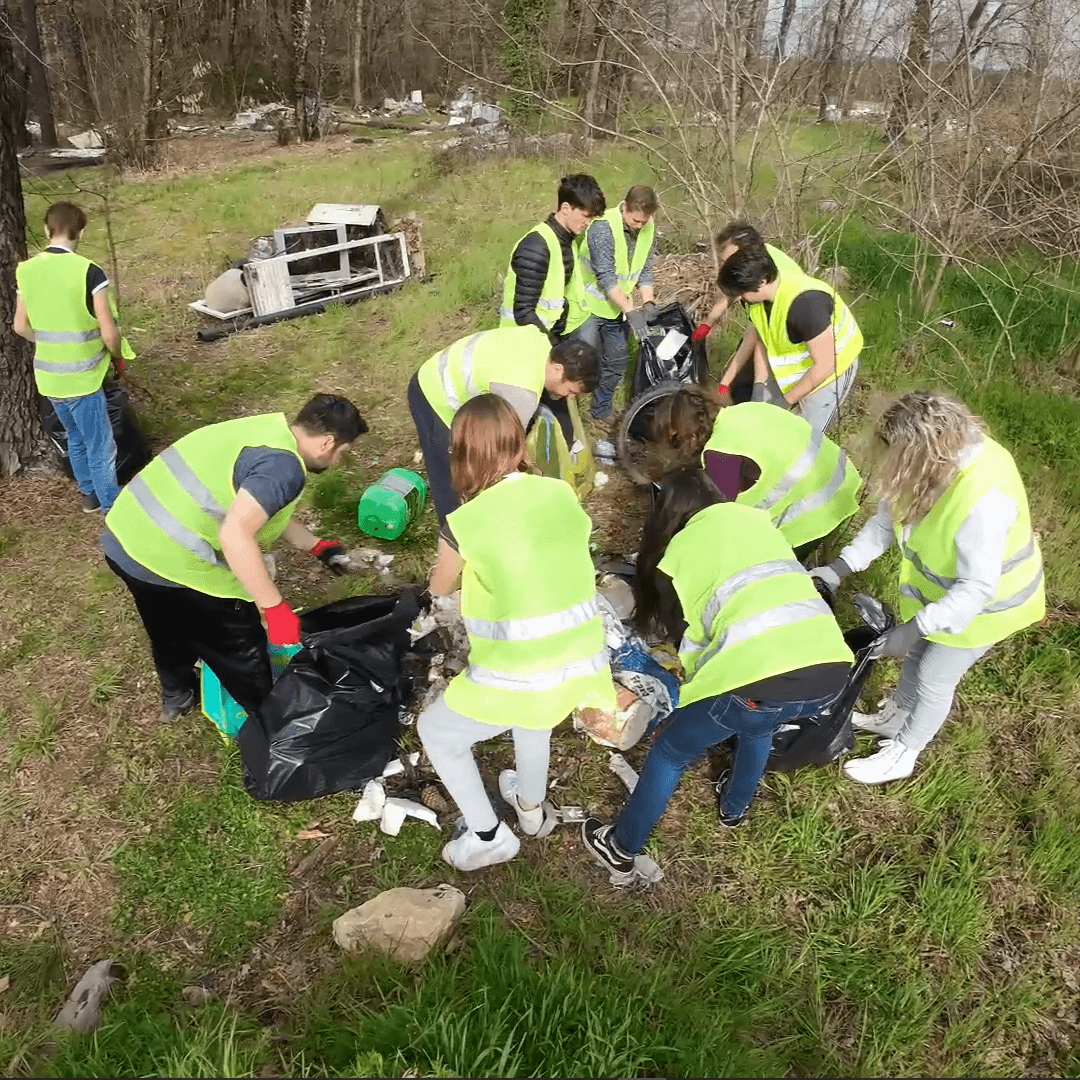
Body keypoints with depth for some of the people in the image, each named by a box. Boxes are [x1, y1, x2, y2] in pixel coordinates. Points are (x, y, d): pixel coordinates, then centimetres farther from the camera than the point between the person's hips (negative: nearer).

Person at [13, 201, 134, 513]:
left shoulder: (26, 270, 1)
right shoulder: (88, 271, -18)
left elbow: (21, 327, 8)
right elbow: (109, 331, -18)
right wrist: (119, 357, 2)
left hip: (48, 376, 6)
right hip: (81, 377, -6)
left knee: (76, 438, 25)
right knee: (100, 448, 6)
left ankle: (89, 494, 41)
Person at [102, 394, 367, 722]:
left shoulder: (267, 428, 10)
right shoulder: (283, 466, -19)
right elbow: (235, 535, -31)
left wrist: (317, 547, 29)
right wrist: (275, 608, -25)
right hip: (171, 561, -9)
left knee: (169, 626, 35)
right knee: (241, 647, 12)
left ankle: (175, 697, 58)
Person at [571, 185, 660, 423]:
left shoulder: (648, 227, -2)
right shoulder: (603, 227, -24)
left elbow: (645, 270, 4)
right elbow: (605, 278, -27)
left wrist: (648, 303, -12)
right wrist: (631, 311, -32)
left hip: (617, 307, 7)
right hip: (590, 305, -7)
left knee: (618, 361, 13)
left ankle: (601, 410, 31)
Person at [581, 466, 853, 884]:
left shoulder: (676, 551, 11)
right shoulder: (756, 518, 23)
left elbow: (688, 631, 17)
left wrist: (696, 682, 37)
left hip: (762, 675, -5)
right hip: (832, 669, 5)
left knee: (670, 751, 21)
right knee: (758, 721, 39)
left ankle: (621, 849, 36)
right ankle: (734, 808, 56)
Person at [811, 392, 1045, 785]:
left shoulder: (982, 500, -43)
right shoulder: (939, 453, -21)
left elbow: (975, 589, -33)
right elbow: (887, 518, -8)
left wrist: (914, 628, -35)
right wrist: (841, 568, -13)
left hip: (982, 603, -6)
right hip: (940, 584, 6)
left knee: (934, 678, 12)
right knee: (916, 654, 25)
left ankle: (902, 755, 36)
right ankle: (894, 718, 51)